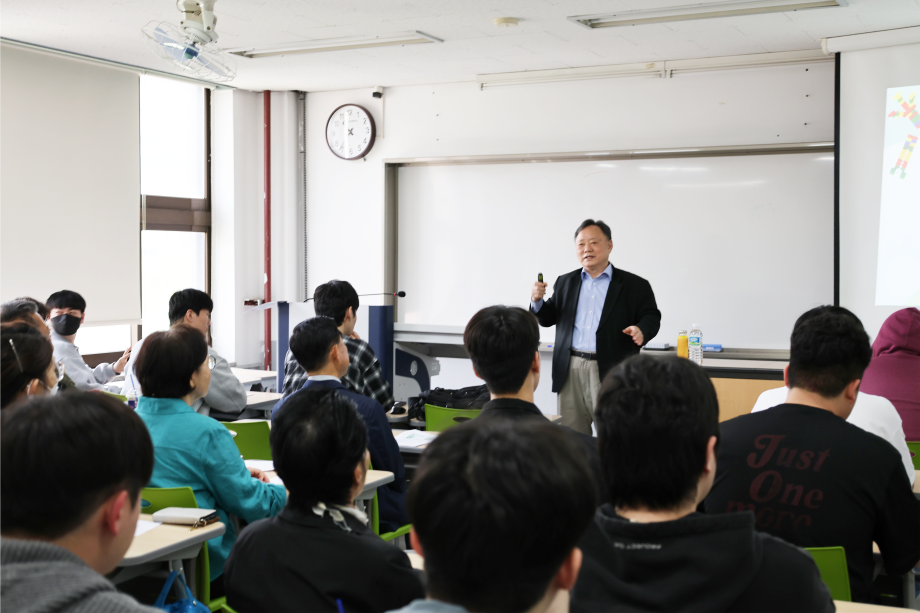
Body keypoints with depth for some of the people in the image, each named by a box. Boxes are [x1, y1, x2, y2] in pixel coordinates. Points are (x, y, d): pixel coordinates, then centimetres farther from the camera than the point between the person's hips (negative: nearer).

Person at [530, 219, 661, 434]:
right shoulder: (565, 282, 17)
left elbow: (651, 317, 0)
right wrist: (537, 301, -4)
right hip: (570, 370, 4)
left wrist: (641, 330, -22)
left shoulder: (634, 285, 5)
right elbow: (547, 319, 16)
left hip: (610, 372, -3)